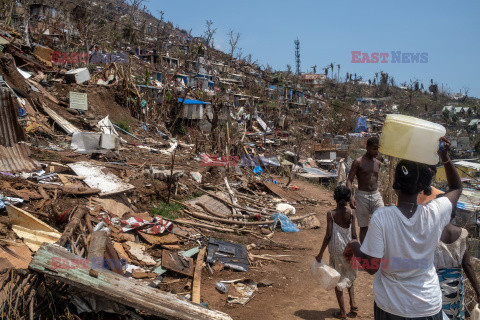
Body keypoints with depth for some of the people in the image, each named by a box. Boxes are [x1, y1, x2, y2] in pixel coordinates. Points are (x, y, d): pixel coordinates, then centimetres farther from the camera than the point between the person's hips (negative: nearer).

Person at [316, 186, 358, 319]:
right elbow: (354, 235, -7)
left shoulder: (331, 214, -13)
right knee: (349, 275, 26)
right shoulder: (351, 213, -7)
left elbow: (328, 235, -16)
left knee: (337, 279, 11)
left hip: (336, 250, -2)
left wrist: (321, 253, -9)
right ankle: (353, 303, 16)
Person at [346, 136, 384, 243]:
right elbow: (349, 180, -9)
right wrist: (351, 197, -22)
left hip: (376, 195, 4)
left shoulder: (378, 163, 11)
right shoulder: (358, 162, -6)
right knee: (363, 226, 5)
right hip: (362, 196, -4)